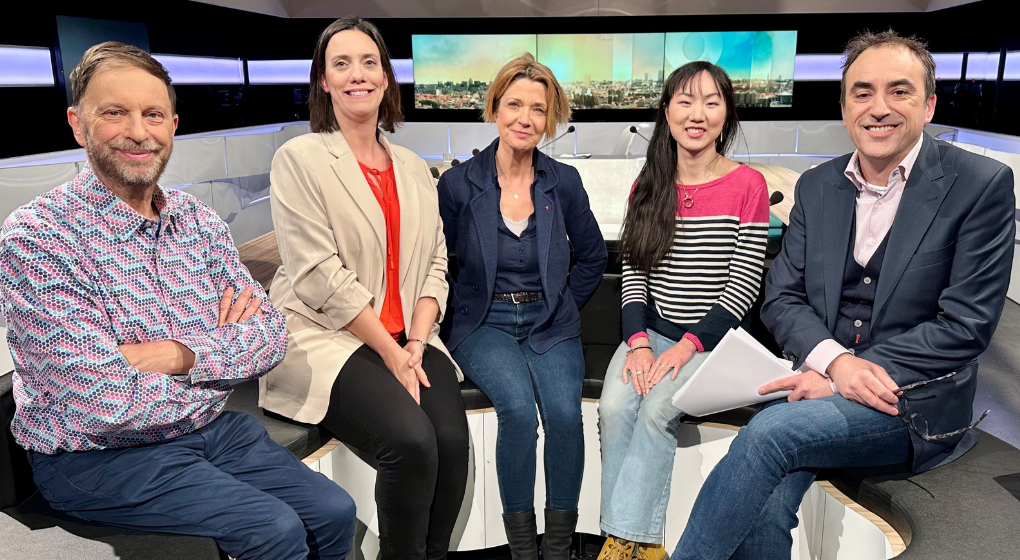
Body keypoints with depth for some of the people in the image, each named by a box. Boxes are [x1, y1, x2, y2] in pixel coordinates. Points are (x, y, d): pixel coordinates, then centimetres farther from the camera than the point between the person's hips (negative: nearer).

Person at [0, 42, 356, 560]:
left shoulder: (199, 220, 2)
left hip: (208, 428, 6)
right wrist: (221, 349, -11)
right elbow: (107, 403, -24)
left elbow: (271, 333, -4)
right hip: (96, 455, -5)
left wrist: (179, 355, -20)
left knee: (334, 513, -2)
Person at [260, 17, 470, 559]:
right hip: (327, 338, -4)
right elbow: (320, 276, -10)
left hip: (409, 339, 5)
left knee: (452, 438, -20)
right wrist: (392, 354, -12)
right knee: (411, 439, -26)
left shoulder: (413, 168, 16)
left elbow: (434, 263, 10)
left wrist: (417, 344, -6)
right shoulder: (300, 158, -1)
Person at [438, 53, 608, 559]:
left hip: (551, 324, 2)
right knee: (518, 407, -28)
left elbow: (592, 257, 15)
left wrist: (560, 307, 9)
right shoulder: (459, 184, -3)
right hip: (484, 324, -1)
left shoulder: (564, 183, 2)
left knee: (564, 410, -25)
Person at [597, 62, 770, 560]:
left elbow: (744, 284, -8)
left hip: (713, 337, -3)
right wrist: (638, 342, -10)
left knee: (656, 408, -27)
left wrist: (689, 345, -17)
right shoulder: (648, 187, 9)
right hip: (650, 331, 4)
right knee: (614, 405, -23)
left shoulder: (747, 185, -3)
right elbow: (632, 274, 5)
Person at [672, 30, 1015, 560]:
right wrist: (833, 360, -15)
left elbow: (965, 324, -10)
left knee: (771, 430, -29)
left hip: (915, 402, -3)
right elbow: (781, 297, 6)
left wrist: (838, 379, -17)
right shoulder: (816, 186, 8)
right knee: (763, 509, -25)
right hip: (822, 383, 3)